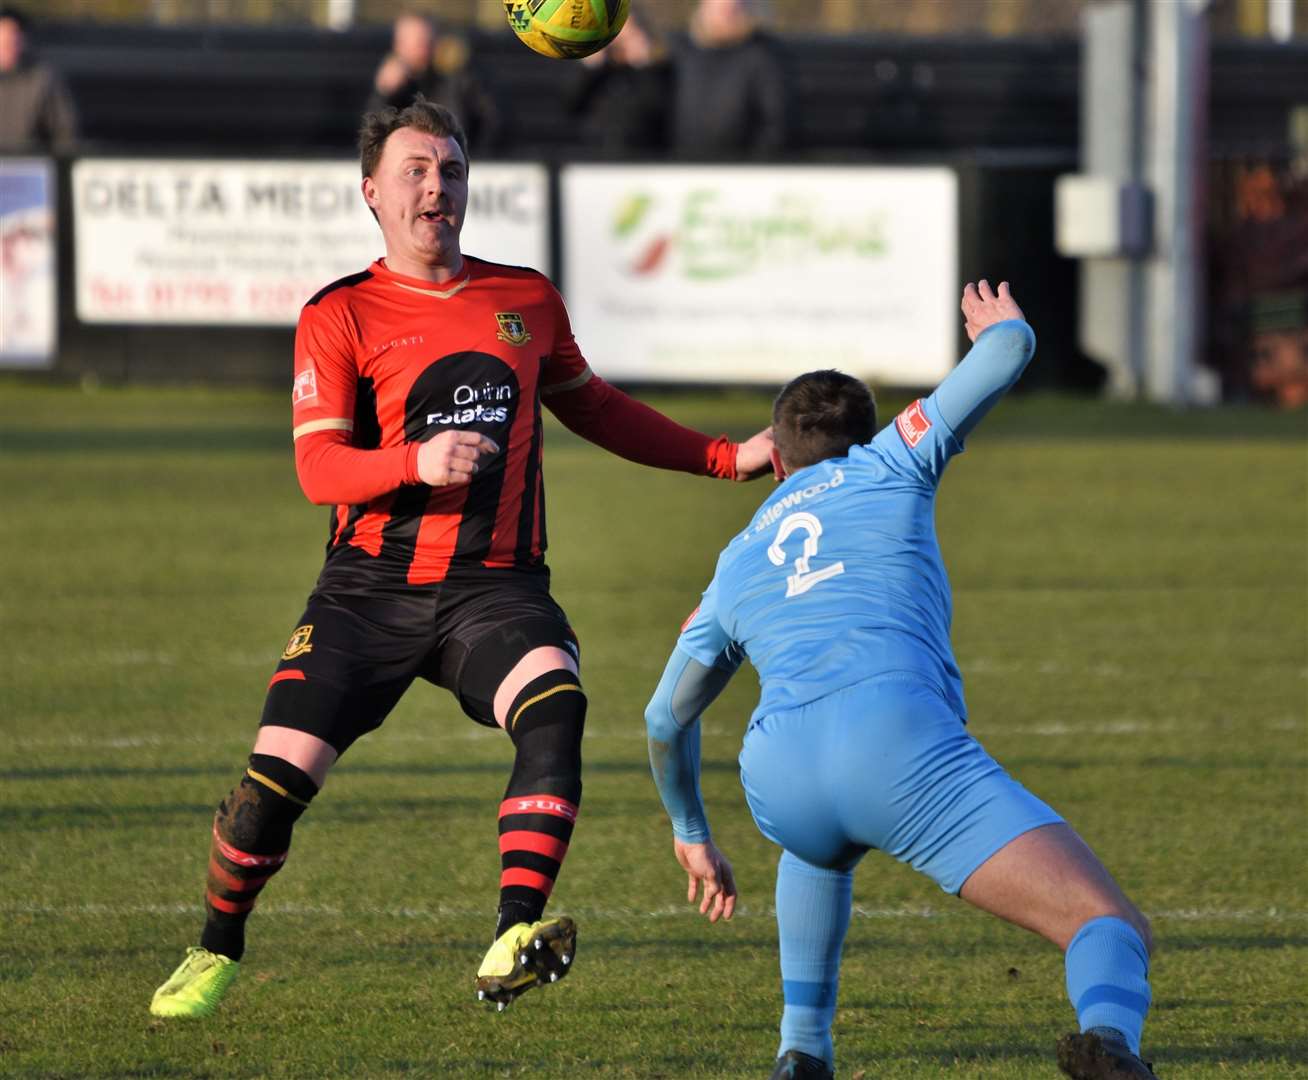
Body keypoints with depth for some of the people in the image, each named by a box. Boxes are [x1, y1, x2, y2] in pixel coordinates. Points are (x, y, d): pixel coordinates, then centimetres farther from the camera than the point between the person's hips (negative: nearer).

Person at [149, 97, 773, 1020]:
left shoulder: (528, 300, 13)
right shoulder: (339, 317, 2)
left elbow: (591, 407, 29)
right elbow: (318, 468, -7)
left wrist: (725, 457, 26)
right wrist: (418, 463, -25)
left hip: (495, 587, 1)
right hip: (371, 588, -1)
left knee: (554, 710, -30)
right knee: (276, 780, -9)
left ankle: (515, 940, -38)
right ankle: (216, 952, 19)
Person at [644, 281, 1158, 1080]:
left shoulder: (735, 564, 34)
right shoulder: (889, 466, 25)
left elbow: (666, 720, 40)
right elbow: (1009, 350, 29)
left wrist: (692, 834, 57)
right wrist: (1005, 325, 54)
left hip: (775, 772, 4)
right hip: (897, 730, -4)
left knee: (823, 844, 44)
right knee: (1114, 929, -8)